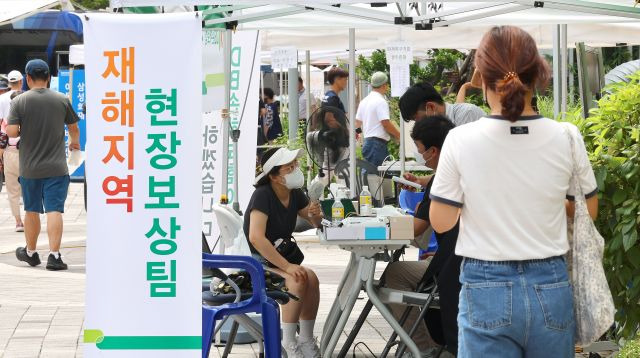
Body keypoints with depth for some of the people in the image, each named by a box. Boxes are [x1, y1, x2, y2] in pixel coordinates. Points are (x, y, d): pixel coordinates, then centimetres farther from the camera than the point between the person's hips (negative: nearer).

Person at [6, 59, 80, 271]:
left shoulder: (20, 101, -7)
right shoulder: (62, 100, -2)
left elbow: (11, 132, -14)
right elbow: (74, 128, 7)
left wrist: (15, 130, 10)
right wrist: (75, 142, 29)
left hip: (29, 167, 0)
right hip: (56, 167, 0)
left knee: (32, 211, 15)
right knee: (54, 210, -4)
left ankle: (30, 252, 29)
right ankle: (54, 255, -13)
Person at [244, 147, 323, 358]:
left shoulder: (295, 194, 3)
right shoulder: (263, 196, -20)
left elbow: (317, 224, 16)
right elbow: (256, 237, -32)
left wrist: (315, 215, -10)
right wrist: (287, 266, -33)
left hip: (279, 259, 7)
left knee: (310, 277, -20)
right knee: (297, 281, -28)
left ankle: (306, 339, -10)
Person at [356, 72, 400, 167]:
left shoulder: (364, 101, 14)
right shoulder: (381, 102, -13)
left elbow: (357, 123, 19)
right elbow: (386, 123, -17)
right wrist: (399, 135, -4)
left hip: (367, 141, 9)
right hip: (378, 143, -9)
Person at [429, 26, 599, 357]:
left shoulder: (461, 140, -10)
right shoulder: (566, 138, -5)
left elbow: (440, 221, -1)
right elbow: (588, 209, 10)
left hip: (487, 290, -2)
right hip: (551, 289, 2)